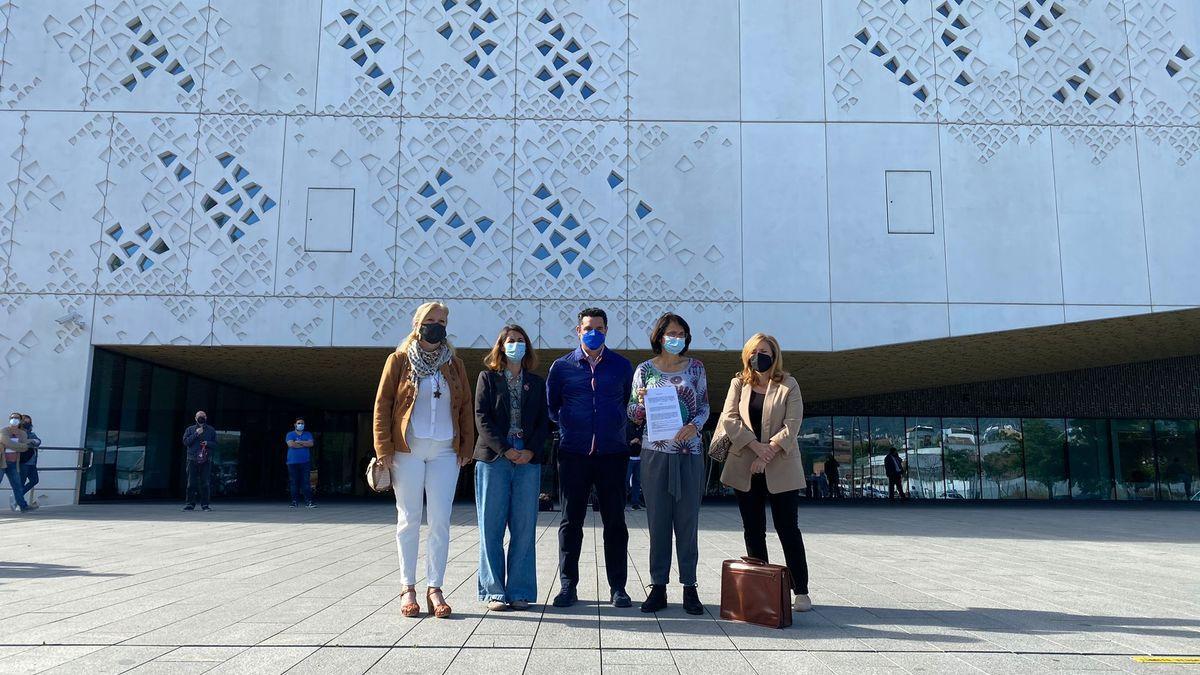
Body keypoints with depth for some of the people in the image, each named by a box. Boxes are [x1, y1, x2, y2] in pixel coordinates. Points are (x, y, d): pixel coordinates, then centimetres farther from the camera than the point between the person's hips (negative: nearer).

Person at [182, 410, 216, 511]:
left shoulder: (211, 430, 13)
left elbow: (215, 444, 10)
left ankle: (205, 504, 3)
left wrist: (208, 443, -9)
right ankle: (190, 504, 5)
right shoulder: (190, 429, 12)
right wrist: (196, 434, -10)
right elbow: (185, 442, -1)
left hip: (206, 460, 0)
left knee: (205, 483, -2)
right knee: (191, 483, -2)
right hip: (192, 460, 0)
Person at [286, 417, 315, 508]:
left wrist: (299, 442, -6)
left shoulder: (308, 434, 14)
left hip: (305, 462, 1)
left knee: (306, 482, -5)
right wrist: (304, 444, -5)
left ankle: (308, 501, -7)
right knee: (294, 483, -1)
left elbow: (311, 444, -3)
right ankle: (295, 501, 5)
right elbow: (291, 444, -11)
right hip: (293, 462, -1)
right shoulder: (290, 434, 8)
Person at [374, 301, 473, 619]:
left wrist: (466, 447, 3)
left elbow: (465, 407, 12)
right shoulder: (399, 360, 4)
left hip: (445, 452, 2)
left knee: (440, 521, 0)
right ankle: (408, 589, 12)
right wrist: (384, 449, -6)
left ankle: (435, 588, 7)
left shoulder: (454, 364, 11)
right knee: (409, 520, 3)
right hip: (408, 451, -2)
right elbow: (382, 405, 1)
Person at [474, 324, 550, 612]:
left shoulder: (537, 383, 16)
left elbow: (544, 421, 9)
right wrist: (504, 449, -12)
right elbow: (482, 417, -2)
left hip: (528, 460, 2)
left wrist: (531, 450, -8)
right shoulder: (488, 377, 9)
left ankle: (520, 591, 8)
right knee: (491, 528, 0)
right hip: (493, 459, -2)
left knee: (524, 529, 1)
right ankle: (493, 591, 7)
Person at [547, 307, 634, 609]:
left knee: (615, 521, 5)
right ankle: (567, 585, 14)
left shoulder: (622, 366, 7)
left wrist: (616, 425, 11)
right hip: (573, 454, 0)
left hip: (612, 453, 0)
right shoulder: (562, 366, 5)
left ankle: (618, 587, 14)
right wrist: (568, 425, 11)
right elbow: (551, 406, 16)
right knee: (570, 520, 4)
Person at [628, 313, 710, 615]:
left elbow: (705, 406, 9)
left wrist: (694, 425, -11)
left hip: (690, 452, 0)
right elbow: (633, 414, 7)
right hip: (655, 452, 0)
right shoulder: (645, 369, 4)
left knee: (688, 519, 3)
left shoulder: (696, 368, 7)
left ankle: (689, 587, 11)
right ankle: (658, 587, 11)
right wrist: (640, 402, -15)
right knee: (658, 519, 3)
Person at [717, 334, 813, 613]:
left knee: (788, 529, 0)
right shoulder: (739, 384, 9)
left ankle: (801, 591, 6)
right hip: (745, 468, 3)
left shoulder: (788, 385, 2)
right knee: (753, 530, 7)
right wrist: (755, 446, -15)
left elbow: (792, 424, -7)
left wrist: (768, 452, -17)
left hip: (781, 469, -3)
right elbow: (729, 418, -3)